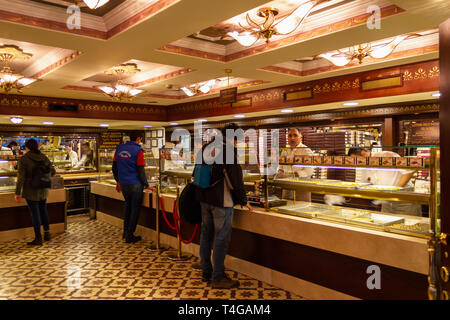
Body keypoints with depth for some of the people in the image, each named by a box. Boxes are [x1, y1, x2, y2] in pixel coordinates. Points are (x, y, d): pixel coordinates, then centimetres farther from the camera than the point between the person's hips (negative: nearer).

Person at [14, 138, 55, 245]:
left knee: (35, 213, 1)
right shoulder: (43, 157, 0)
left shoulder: (24, 159, -13)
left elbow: (21, 177, -17)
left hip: (30, 190, -5)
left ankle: (38, 238, 8)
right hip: (43, 189, 5)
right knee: (43, 210, 20)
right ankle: (47, 233, 25)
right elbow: (52, 171, 8)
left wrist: (17, 193, -12)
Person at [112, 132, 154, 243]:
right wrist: (147, 185, -4)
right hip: (135, 184, -6)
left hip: (123, 184, 6)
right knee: (135, 208, 6)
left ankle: (125, 232, 29)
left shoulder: (119, 148, 6)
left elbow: (114, 167, 12)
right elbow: (141, 171, -14)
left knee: (127, 204, 24)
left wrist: (118, 181, 24)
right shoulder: (138, 151, -12)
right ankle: (129, 236, 11)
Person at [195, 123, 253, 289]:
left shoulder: (206, 147, 9)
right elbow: (235, 179, -15)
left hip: (204, 199, 8)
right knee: (221, 238, 1)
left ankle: (206, 272, 29)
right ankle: (218, 278, 9)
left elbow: (197, 172, 17)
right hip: (222, 201, -8)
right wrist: (243, 201, -4)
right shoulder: (229, 151, -14)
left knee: (206, 234, 16)